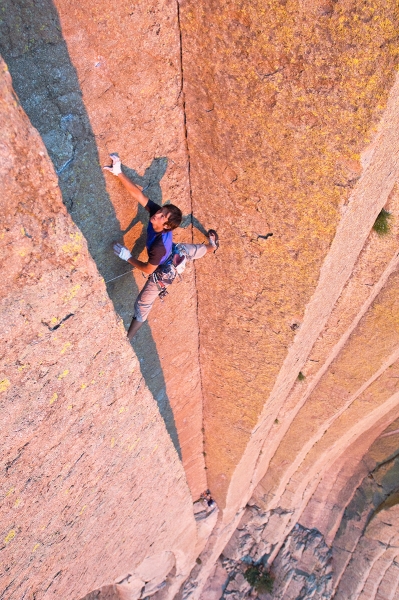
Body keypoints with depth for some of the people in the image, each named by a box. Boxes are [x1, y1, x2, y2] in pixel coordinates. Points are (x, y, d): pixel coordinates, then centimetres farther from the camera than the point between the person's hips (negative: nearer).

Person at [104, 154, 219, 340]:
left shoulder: (160, 246, -47)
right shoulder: (155, 211, -32)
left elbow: (148, 269, -33)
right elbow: (138, 194, -30)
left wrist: (127, 257, -32)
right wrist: (119, 173, -38)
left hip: (162, 273, -6)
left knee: (142, 304, 5)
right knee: (188, 250, 39)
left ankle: (128, 337, 22)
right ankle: (212, 245, 69)